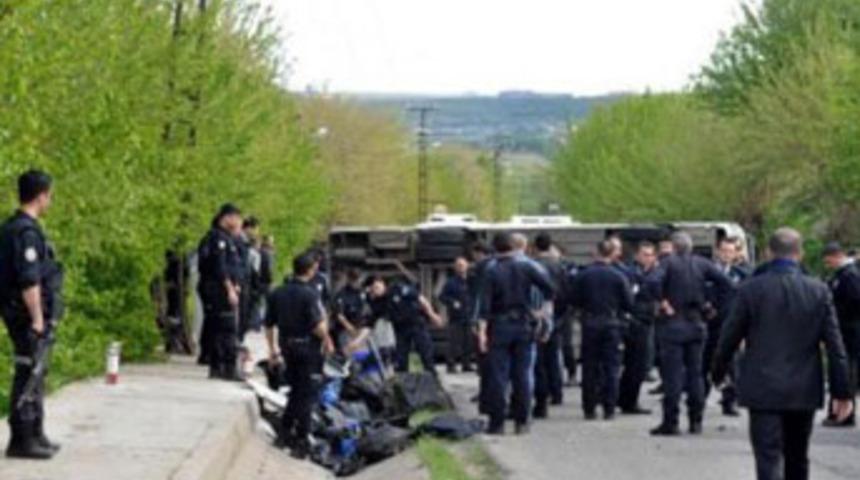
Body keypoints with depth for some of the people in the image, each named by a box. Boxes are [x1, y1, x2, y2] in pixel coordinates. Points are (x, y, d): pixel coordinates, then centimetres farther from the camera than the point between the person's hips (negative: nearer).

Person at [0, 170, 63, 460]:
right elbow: (29, 280, -23)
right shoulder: (27, 232, -17)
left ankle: (35, 436, 22)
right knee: (28, 376, -6)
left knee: (35, 375, 16)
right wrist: (37, 319, -21)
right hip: (30, 315, -10)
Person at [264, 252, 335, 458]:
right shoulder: (309, 293, -17)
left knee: (295, 391, 22)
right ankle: (301, 442, 3)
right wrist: (327, 340, -4)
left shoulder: (277, 293, 5)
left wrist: (272, 348, 19)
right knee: (307, 395, 2)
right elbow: (317, 326, -22)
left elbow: (269, 324, 9)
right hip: (308, 347, -6)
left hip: (287, 346, 6)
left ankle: (284, 433, 23)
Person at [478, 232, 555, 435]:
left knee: (497, 376, 1)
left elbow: (485, 304, -10)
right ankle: (521, 421, 7)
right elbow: (549, 288, -7)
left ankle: (497, 422, 0)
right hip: (524, 326, 2)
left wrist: (482, 331, -11)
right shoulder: (527, 266, 0)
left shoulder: (491, 270, -5)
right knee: (522, 375, 7)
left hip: (499, 327, -2)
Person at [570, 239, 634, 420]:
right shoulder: (618, 276, -8)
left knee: (589, 367, 8)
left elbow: (575, 301, -1)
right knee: (611, 367, 5)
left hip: (589, 325, 1)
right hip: (611, 324, -1)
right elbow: (629, 304, -4)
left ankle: (589, 408, 9)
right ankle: (609, 408, 2)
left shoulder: (583, 275, -6)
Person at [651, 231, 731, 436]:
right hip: (697, 324, 4)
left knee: (672, 374, -3)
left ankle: (670, 421, -4)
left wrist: (663, 302, -10)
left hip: (673, 325, -4)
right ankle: (696, 421, 13)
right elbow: (725, 282, -1)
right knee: (695, 373, 11)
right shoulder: (702, 264, 4)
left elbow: (655, 283, -25)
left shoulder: (669, 262, -8)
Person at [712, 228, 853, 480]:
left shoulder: (751, 289, -7)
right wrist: (842, 392, 2)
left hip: (763, 391, -3)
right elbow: (835, 345, -3)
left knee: (769, 459, -5)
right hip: (805, 392, 3)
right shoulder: (819, 292, -3)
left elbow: (729, 338, -1)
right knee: (797, 459, 19)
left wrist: (718, 373, 16)